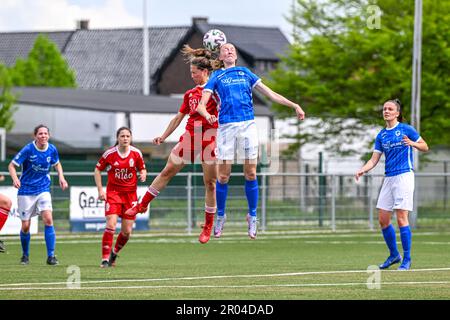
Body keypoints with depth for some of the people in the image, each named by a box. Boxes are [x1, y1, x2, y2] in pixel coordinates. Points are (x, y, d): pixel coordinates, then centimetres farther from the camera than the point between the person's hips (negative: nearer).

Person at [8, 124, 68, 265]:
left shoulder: (52, 150, -3)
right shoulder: (28, 149, -14)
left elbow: (57, 164, 18)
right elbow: (12, 165, -11)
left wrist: (61, 177, 1)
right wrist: (15, 178, -31)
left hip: (43, 190, 2)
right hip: (26, 191, -2)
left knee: (48, 219, -17)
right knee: (25, 226, 1)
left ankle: (51, 256, -12)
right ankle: (25, 255, 25)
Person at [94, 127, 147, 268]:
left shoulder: (136, 153, -3)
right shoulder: (110, 153, -7)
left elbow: (142, 169, 10)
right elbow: (97, 170, 3)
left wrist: (143, 175, -14)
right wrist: (100, 190, -5)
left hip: (130, 194, 3)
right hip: (113, 192, -2)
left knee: (127, 232, 3)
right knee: (111, 225, -19)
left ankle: (114, 253, 31)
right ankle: (105, 259, -11)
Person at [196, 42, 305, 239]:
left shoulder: (246, 73, 17)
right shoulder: (216, 77, 11)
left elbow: (271, 94, 18)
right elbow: (201, 104, 2)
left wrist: (294, 105, 11)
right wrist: (207, 115, -21)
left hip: (248, 125, 1)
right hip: (226, 126, -1)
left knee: (250, 173, -3)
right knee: (223, 175, -2)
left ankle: (252, 216, 7)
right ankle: (220, 216, 13)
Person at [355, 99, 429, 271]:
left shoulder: (406, 129, -2)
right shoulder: (381, 136, 13)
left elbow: (425, 147, 3)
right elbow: (374, 159, 10)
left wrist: (413, 143, -17)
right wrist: (362, 170, -8)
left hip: (404, 176, -6)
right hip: (388, 178, 6)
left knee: (401, 218, -11)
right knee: (383, 219, 5)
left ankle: (407, 259, -5)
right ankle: (394, 255, 21)